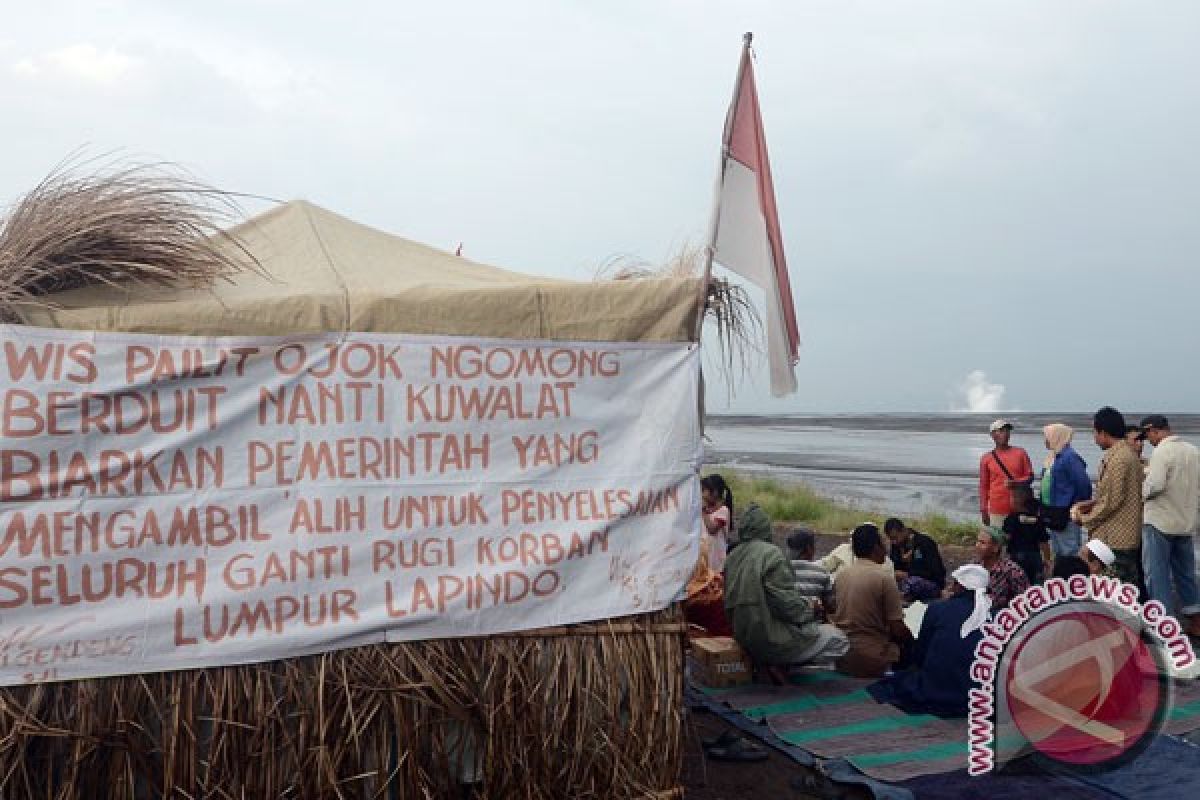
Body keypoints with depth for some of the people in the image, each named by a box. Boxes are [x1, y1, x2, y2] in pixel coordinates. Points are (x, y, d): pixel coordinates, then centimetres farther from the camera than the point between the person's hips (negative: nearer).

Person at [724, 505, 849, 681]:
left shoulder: (732, 558, 5)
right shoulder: (772, 554, -16)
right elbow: (786, 603, -20)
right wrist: (809, 606, 0)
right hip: (772, 639, -8)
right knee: (838, 639, 3)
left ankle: (772, 662, 8)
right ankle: (780, 664, -3)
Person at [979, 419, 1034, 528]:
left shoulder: (1020, 453, 5)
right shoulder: (987, 458, 3)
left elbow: (1030, 476, 5)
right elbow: (983, 486, 6)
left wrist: (1015, 482, -16)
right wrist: (983, 510, 2)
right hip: (997, 509, -1)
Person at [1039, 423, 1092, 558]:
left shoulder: (1069, 457, -16)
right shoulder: (1053, 457, 12)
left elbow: (1084, 484, -19)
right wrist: (1045, 509, 15)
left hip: (1066, 516, -10)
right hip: (1053, 515, 10)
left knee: (1070, 553, -5)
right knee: (1058, 554, 19)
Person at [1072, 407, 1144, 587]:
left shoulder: (1117, 458, -18)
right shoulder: (1127, 454, 14)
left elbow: (1112, 500, -19)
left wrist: (1086, 519, -6)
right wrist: (1090, 503, 10)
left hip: (1116, 539, -10)